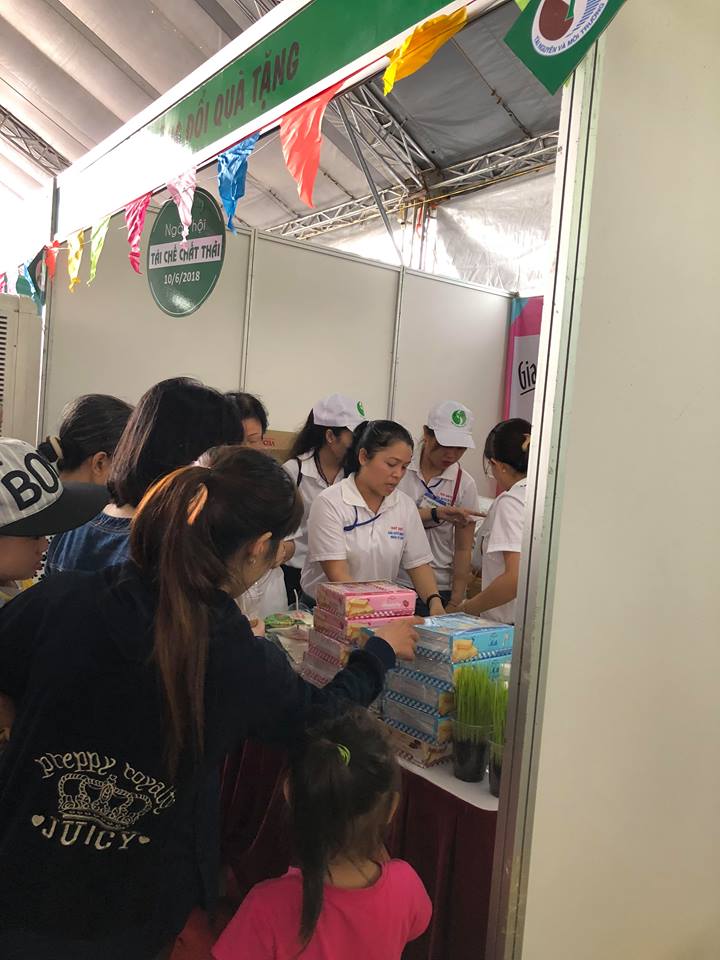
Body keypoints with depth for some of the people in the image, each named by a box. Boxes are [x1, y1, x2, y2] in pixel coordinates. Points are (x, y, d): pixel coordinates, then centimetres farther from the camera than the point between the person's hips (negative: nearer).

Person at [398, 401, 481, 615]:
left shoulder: (464, 484, -3)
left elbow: (463, 550, -1)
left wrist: (455, 604, -5)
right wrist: (435, 514, -28)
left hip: (439, 588, 0)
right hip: (393, 581, 0)